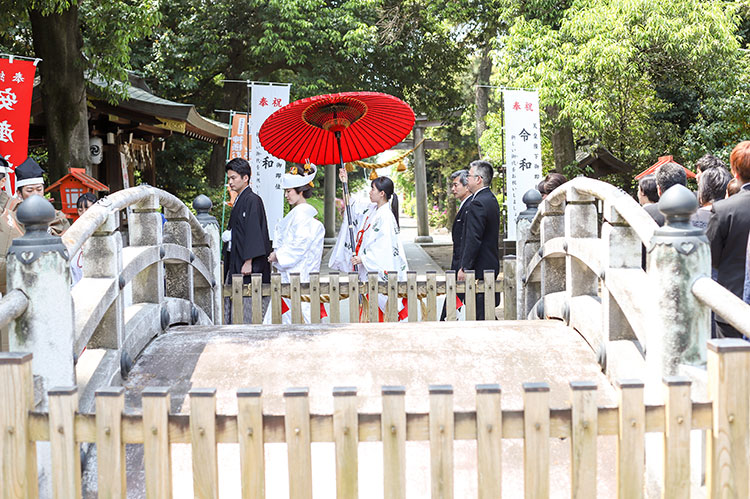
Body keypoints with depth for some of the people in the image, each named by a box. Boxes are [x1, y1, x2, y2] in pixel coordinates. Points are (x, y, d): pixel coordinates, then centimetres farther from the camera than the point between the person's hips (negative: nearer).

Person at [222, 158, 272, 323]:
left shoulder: (252, 200, -10)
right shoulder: (239, 201, 17)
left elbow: (254, 233, -17)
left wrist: (248, 262, -20)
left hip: (247, 265, -9)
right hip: (235, 263, 9)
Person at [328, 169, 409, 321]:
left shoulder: (386, 217, -16)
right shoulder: (370, 209, 9)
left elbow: (384, 247, -21)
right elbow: (351, 207, 27)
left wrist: (363, 258, -22)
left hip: (377, 269, -9)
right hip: (363, 268, 9)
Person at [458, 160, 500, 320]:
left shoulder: (477, 204, -18)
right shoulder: (491, 199, 14)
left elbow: (473, 240, -21)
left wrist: (464, 268, -17)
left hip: (479, 268, -10)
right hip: (491, 265, 10)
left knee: (480, 314, -7)